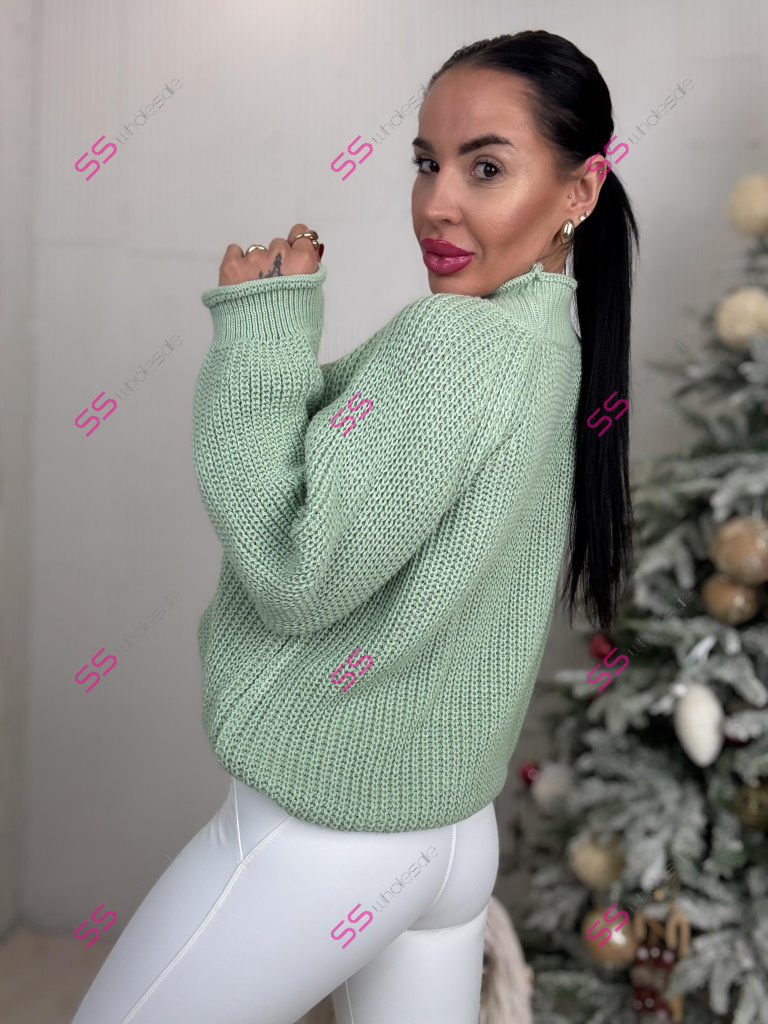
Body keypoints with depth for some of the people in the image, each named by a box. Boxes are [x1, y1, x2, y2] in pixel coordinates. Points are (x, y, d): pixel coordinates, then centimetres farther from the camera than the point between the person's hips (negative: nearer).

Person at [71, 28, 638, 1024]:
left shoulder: (451, 339, -23)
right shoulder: (562, 346, 5)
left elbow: (292, 574, -22)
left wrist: (261, 331, -16)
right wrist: (281, 324, 2)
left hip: (322, 834, -8)